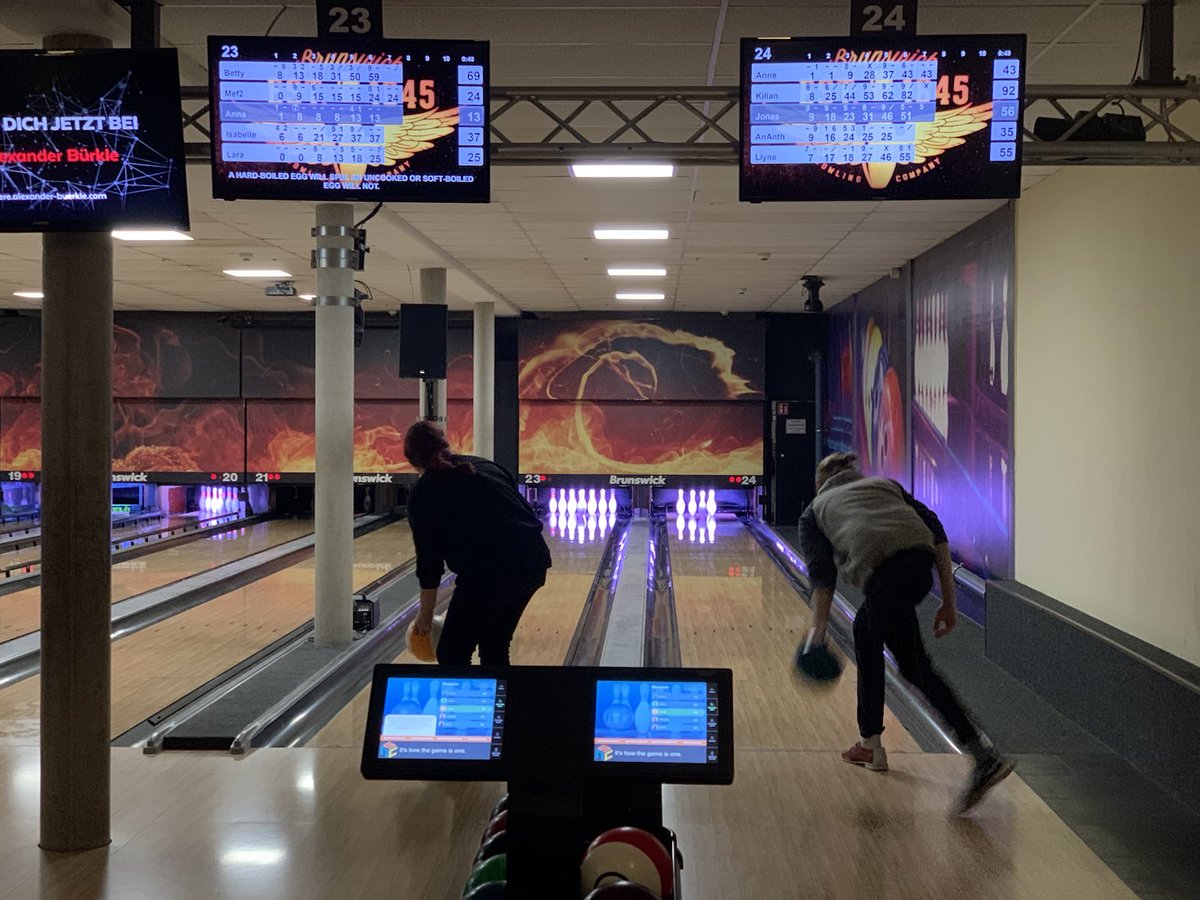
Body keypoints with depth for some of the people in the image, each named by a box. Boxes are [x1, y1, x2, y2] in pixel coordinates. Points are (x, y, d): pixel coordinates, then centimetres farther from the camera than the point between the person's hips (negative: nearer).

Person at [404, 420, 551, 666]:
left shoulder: (423, 492, 5)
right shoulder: (486, 465, 19)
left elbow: (429, 558, 6)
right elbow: (524, 511, 16)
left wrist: (425, 614, 15)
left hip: (489, 571, -6)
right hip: (534, 562, 6)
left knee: (452, 654, 9)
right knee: (495, 646, 22)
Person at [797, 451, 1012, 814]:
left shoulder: (816, 511, 27)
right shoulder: (886, 484, 33)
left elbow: (823, 575, 11)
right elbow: (936, 531, 17)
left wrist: (817, 636, 11)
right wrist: (949, 602, 17)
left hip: (883, 575, -5)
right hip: (920, 563, 5)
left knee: (915, 668, 2)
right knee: (864, 631, 27)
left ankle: (985, 758, -8)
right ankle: (870, 743, 30)